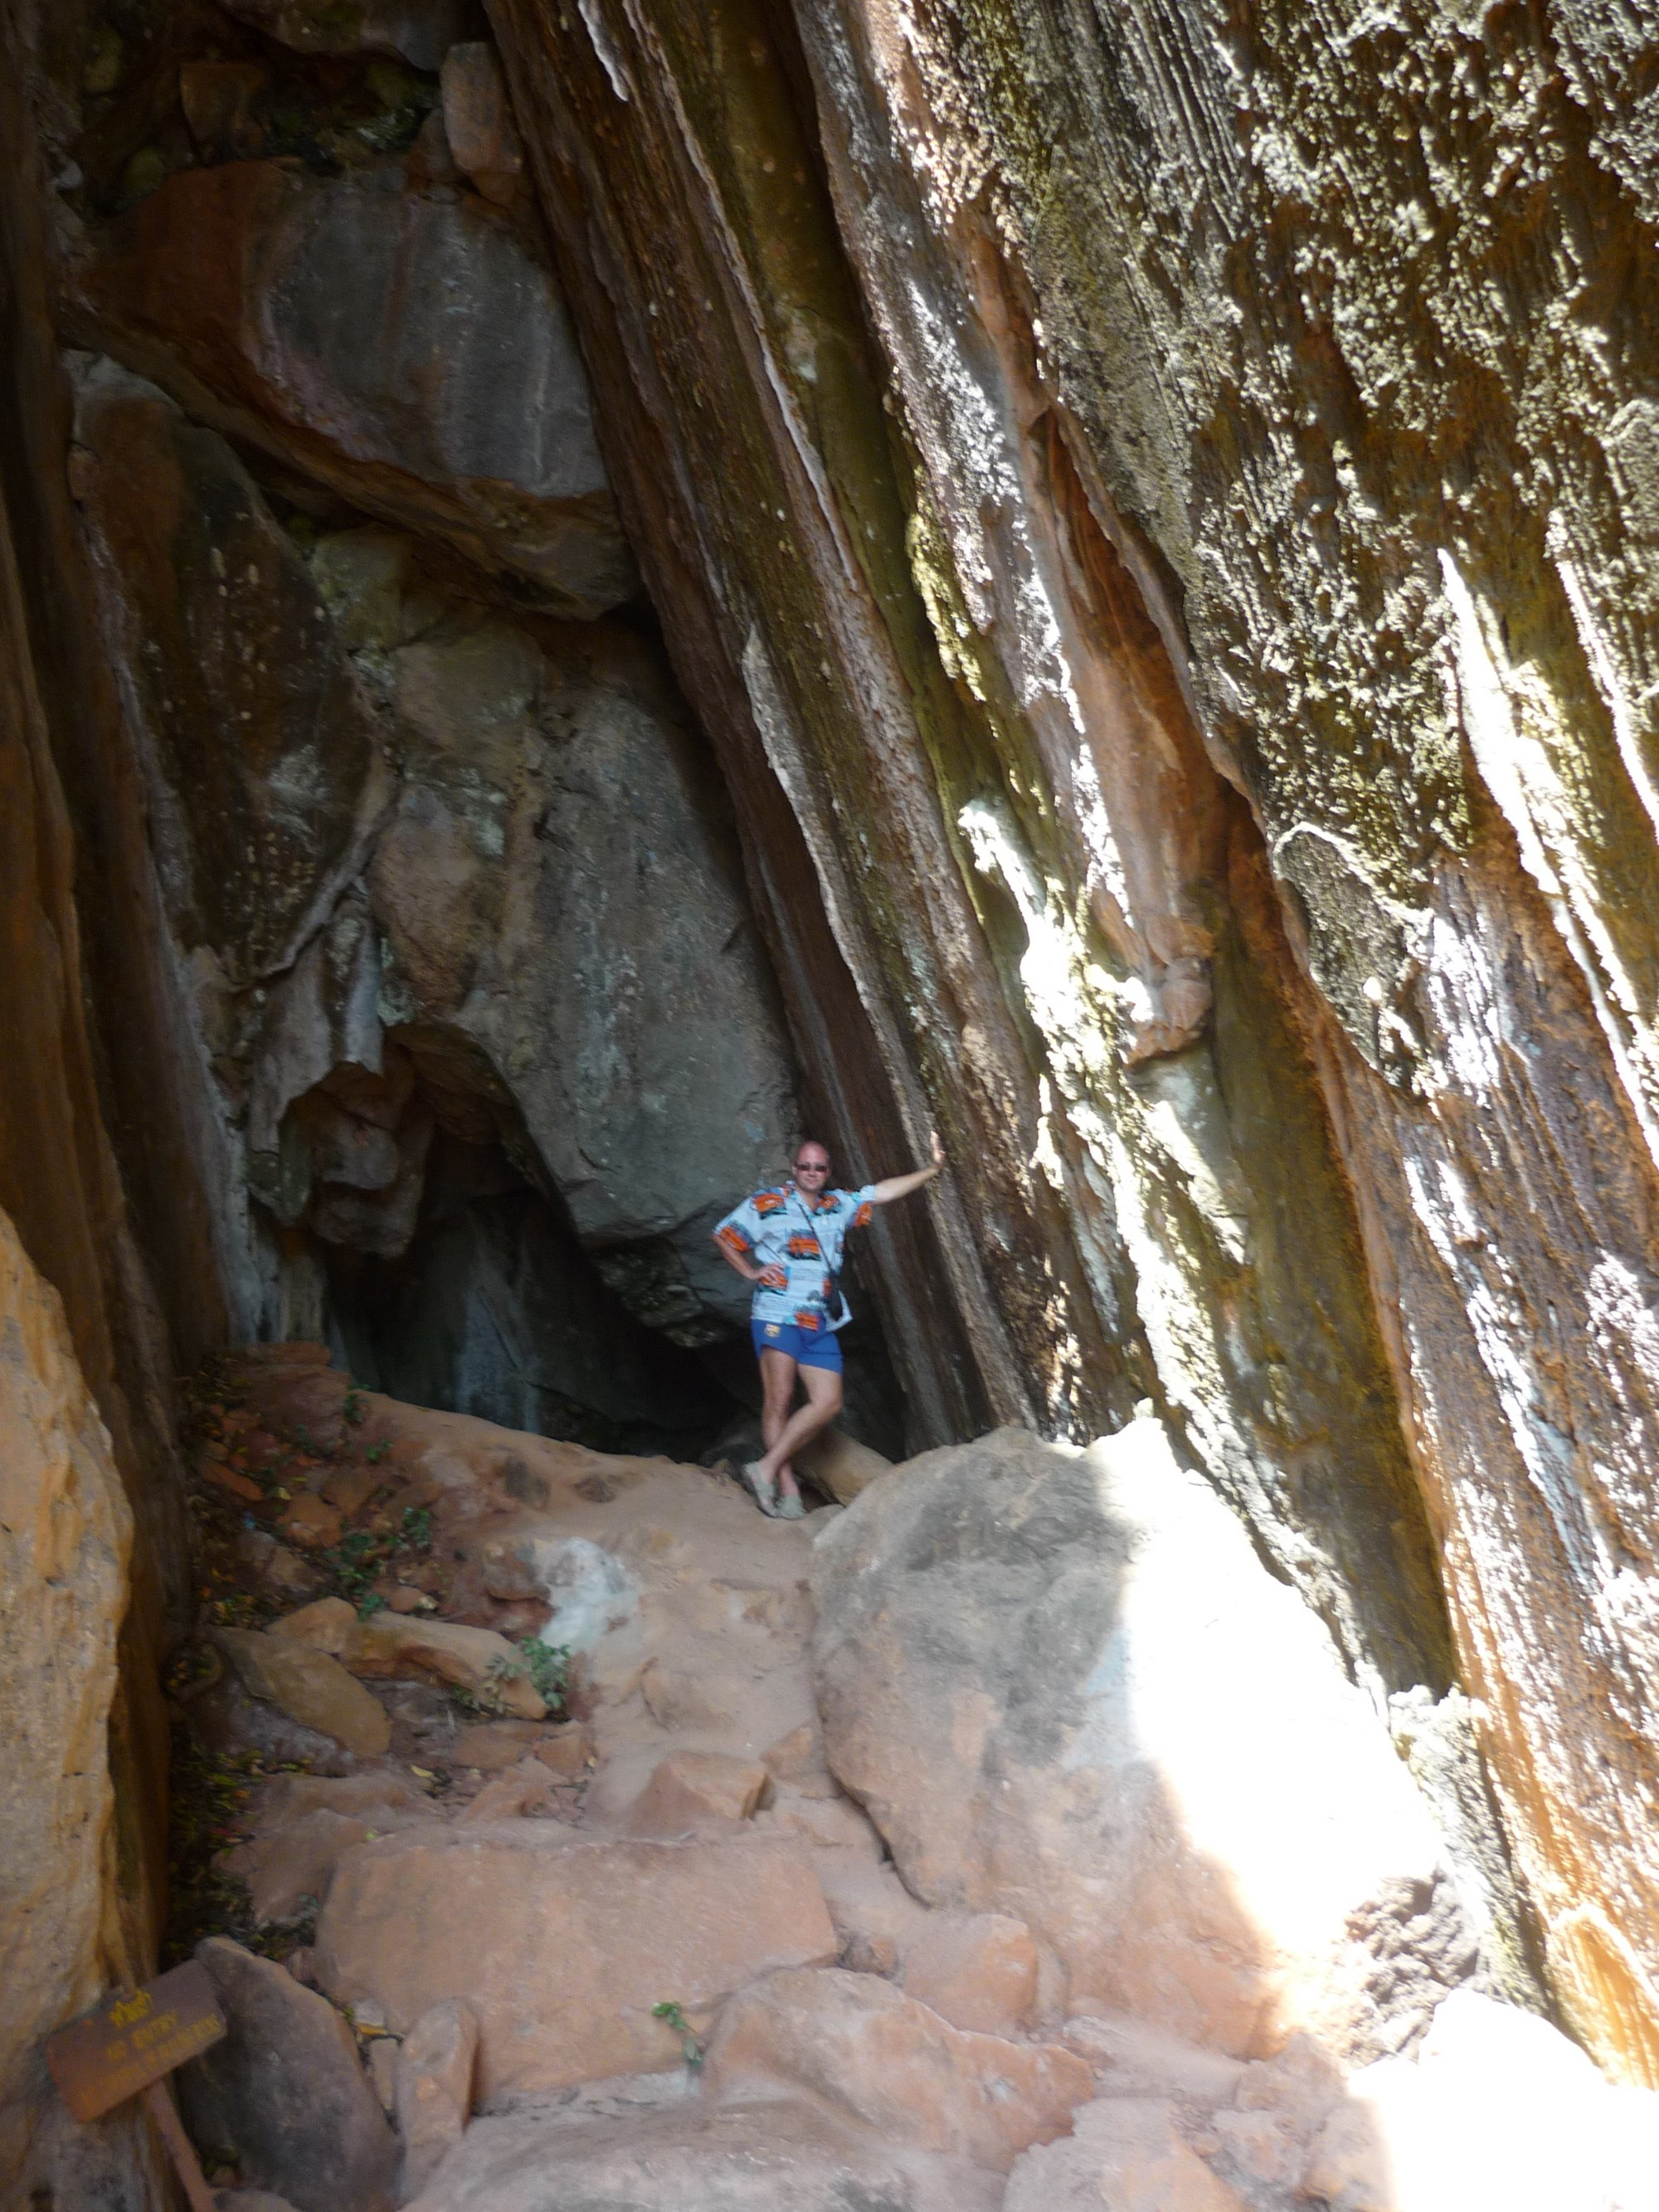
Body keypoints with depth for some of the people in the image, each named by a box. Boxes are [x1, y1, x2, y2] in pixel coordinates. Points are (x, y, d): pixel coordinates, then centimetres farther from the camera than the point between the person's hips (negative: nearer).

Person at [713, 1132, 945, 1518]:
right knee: (779, 1399, -9)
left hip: (820, 1324, 5)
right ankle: (788, 1488, -5)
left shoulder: (840, 1205, 15)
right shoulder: (767, 1204, 2)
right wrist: (751, 1272, -2)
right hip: (776, 1316, -5)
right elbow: (724, 1235, 7)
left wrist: (931, 1170, 5)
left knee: (828, 1403, -3)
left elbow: (884, 1191, 11)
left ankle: (766, 1468, 1)